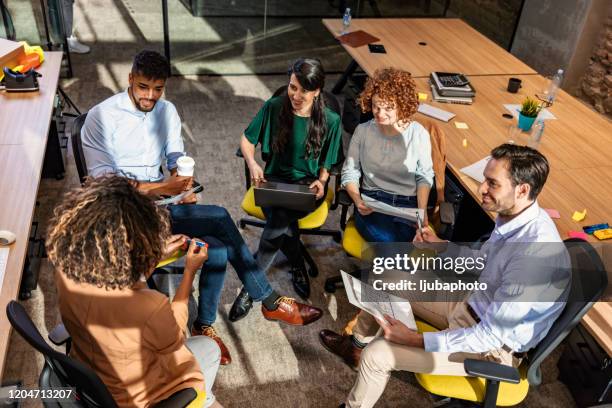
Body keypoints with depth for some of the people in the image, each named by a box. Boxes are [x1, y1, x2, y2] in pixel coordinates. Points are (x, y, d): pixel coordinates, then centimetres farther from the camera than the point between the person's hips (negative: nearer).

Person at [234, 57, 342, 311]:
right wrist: (252, 163, -13)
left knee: (279, 218, -31)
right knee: (283, 221, -32)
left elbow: (328, 162, 6)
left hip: (308, 185, -1)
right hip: (274, 180, 1)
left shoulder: (330, 121, -6)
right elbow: (247, 139, 6)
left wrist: (321, 181, -15)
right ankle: (297, 266, -5)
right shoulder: (273, 107, -5)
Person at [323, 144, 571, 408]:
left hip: (493, 348, -8)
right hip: (473, 307, 8)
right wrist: (441, 245, 7)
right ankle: (358, 343, 39)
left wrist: (416, 340, -27)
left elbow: (490, 336, -30)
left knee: (377, 355, -13)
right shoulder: (515, 215, -9)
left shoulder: (534, 254, -36)